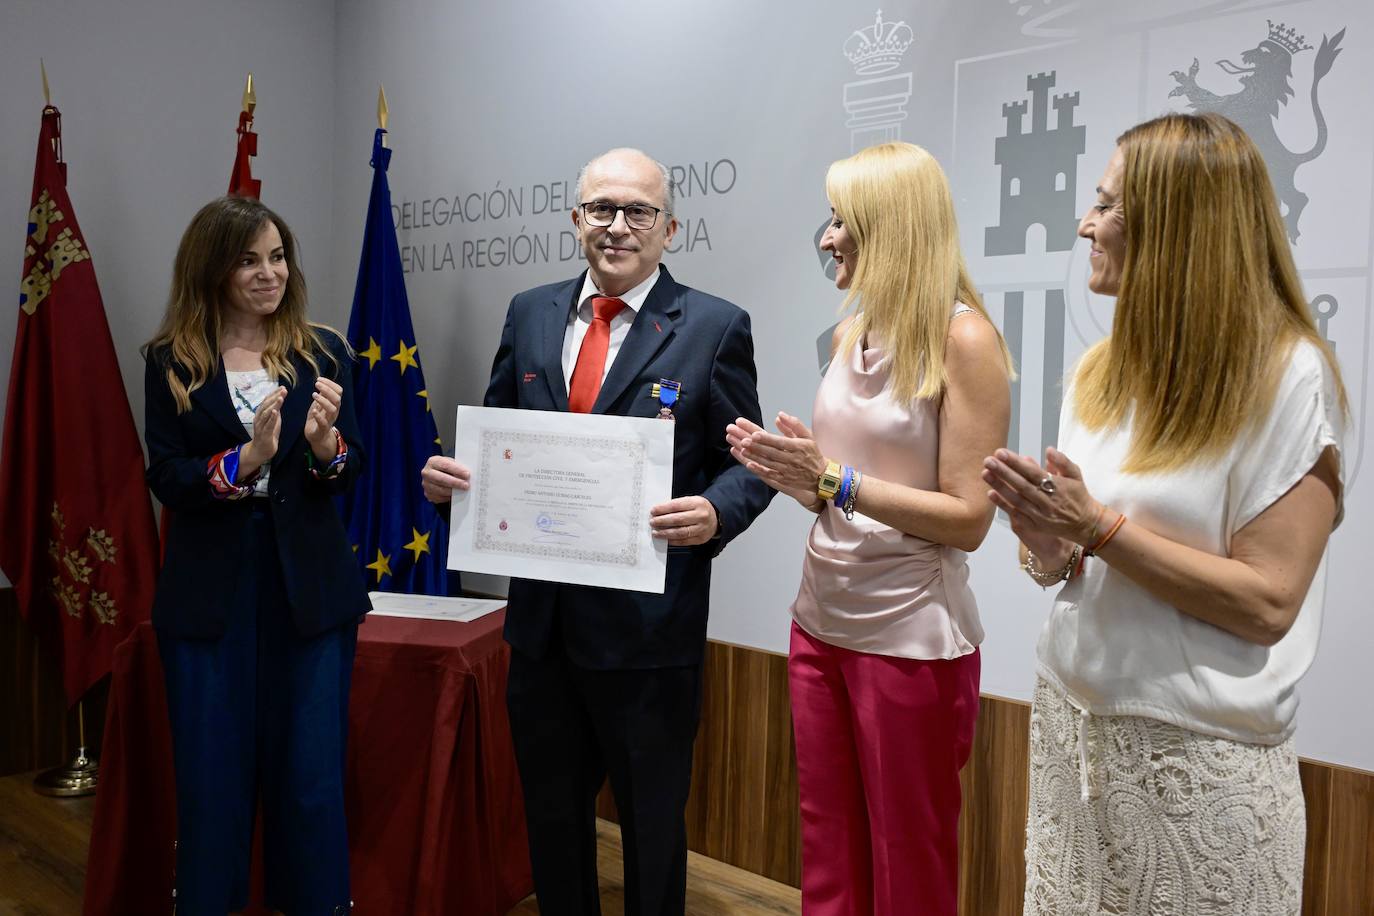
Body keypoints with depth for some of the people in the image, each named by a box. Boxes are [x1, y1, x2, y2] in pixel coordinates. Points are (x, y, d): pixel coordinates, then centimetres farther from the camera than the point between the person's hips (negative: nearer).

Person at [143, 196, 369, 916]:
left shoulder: (322, 353, 5)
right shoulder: (172, 362, 3)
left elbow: (347, 476, 2)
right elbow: (165, 479, -4)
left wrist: (325, 442, -20)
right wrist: (246, 458, -21)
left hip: (310, 587, 1)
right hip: (208, 594, 0)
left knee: (313, 778, 6)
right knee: (211, 782, 9)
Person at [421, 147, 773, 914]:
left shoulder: (715, 326, -6)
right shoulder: (530, 314, 6)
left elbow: (748, 463, -5)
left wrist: (714, 512, -25)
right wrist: (451, 474, -8)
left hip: (649, 622, -4)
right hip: (542, 618, 5)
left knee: (651, 825, 16)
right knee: (551, 814, 23)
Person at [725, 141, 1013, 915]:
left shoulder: (964, 339, -12)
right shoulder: (853, 335, 8)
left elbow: (968, 521, -15)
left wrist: (834, 478, -21)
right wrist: (784, 469, -4)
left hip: (912, 640, -6)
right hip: (821, 624, 6)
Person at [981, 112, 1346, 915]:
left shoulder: (1289, 375, -13)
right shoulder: (1102, 370, 4)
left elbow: (1268, 602, -17)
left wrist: (1100, 527, -21)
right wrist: (1051, 548, -11)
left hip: (1200, 752, -5)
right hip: (1072, 718, 6)